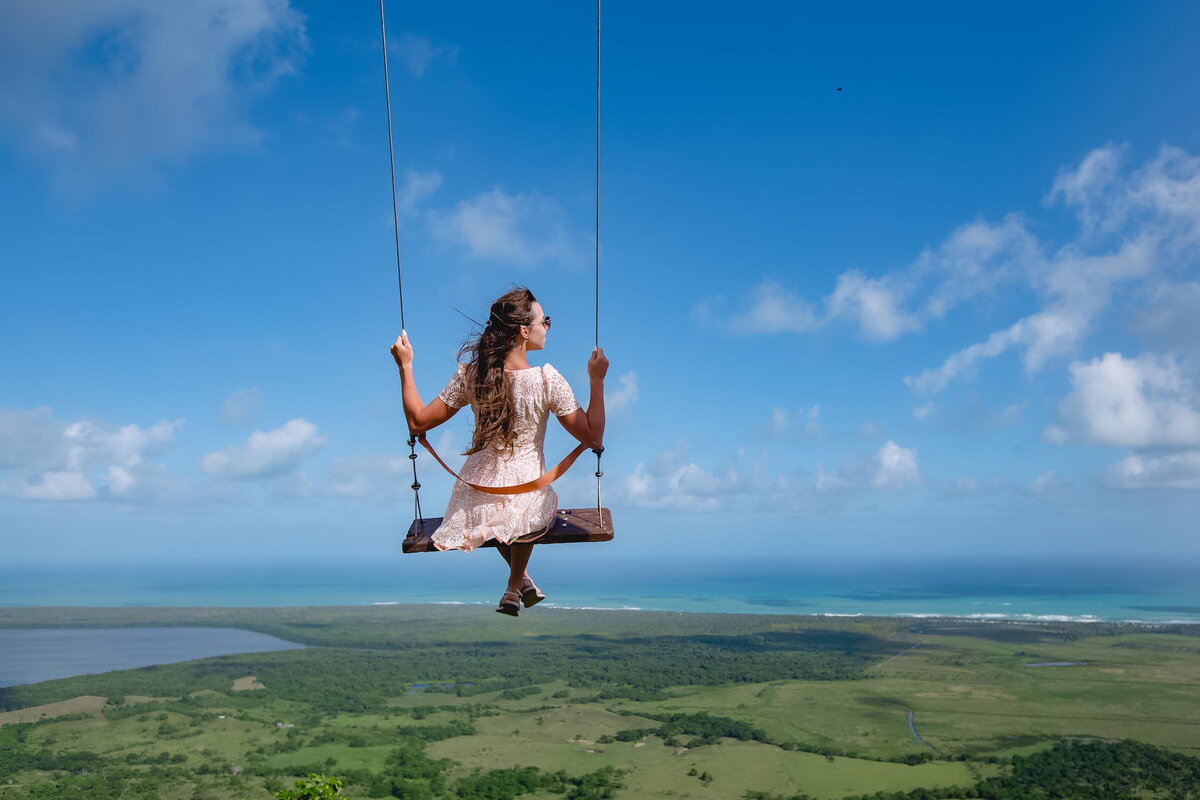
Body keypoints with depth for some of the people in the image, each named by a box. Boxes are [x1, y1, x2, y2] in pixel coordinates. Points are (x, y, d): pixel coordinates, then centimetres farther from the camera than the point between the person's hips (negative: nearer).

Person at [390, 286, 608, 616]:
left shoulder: (470, 375, -9)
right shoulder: (548, 379, -17)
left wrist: (405, 366, 6)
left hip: (477, 498, 2)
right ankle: (515, 588, 35)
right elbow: (593, 437, -14)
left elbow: (418, 421, -2)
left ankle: (521, 580, 35)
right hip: (526, 498, -2)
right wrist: (597, 380, -6)